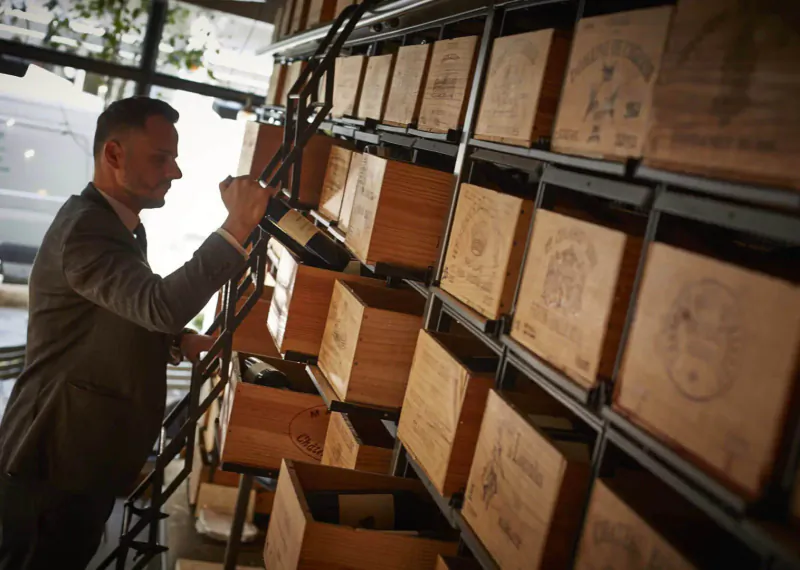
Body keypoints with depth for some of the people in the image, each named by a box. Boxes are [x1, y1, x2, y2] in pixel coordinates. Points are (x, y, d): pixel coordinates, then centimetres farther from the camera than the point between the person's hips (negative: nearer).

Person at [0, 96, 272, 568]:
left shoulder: (122, 225, 10)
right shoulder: (84, 228, -25)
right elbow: (162, 304, -40)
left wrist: (178, 342, 4)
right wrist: (238, 225, -40)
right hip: (54, 460, -9)